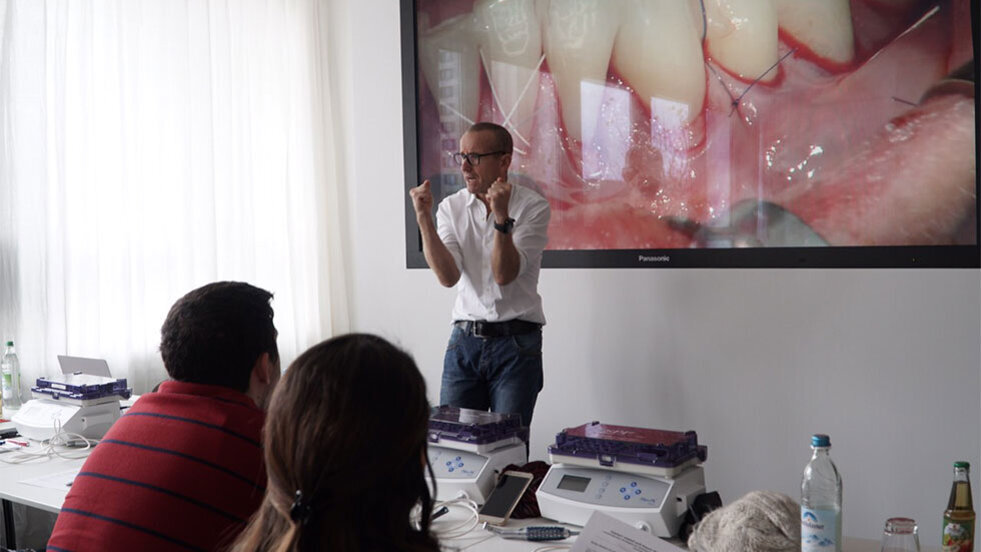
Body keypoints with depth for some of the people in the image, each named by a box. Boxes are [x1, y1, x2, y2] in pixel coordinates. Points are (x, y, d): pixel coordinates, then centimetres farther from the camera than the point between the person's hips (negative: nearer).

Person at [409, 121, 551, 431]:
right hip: (464, 339, 3)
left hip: (516, 343, -3)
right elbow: (448, 277, -10)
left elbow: (504, 275, -15)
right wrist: (423, 219, -16)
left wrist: (501, 217, -25)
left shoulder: (533, 207, -6)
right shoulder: (452, 207, 4)